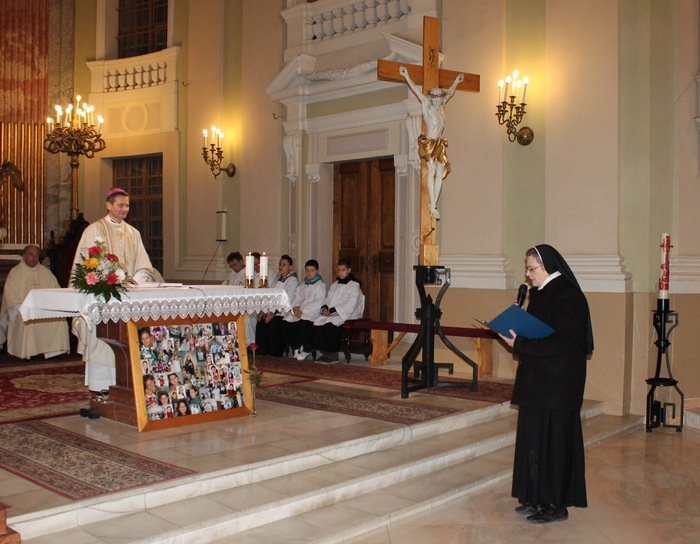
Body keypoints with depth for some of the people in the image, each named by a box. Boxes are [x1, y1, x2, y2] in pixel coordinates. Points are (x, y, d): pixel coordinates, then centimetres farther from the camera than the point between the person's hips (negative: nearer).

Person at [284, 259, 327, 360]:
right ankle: (295, 347, -2)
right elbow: (296, 298, 16)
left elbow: (318, 304, -11)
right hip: (299, 312, 6)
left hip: (312, 314, -6)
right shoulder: (302, 285, 22)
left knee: (303, 324, -34)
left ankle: (307, 350, -12)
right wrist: (295, 308, -8)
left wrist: (303, 312, -17)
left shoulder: (320, 285, 0)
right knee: (287, 321, -21)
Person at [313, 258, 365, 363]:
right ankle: (325, 353, -11)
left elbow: (350, 306, -15)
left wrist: (332, 311, -18)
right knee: (317, 324, -19)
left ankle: (332, 356, -15)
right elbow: (328, 299, 20)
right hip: (331, 315, 7)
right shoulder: (335, 284, 21)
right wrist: (324, 308, -4)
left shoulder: (354, 286, -4)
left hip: (346, 317, -7)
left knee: (329, 326, -30)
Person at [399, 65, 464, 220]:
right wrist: (406, 76, -11)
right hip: (429, 143, -7)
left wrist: (456, 81, 40)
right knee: (432, 171, -12)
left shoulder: (441, 108, 13)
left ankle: (434, 205, -1)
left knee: (440, 173, -1)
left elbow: (450, 93, 29)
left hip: (439, 144, 7)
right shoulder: (426, 106, -1)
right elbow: (416, 90, -7)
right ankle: (432, 206, -14)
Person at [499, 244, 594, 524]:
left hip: (558, 384, -9)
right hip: (538, 380, 9)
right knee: (535, 437, 13)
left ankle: (556, 504, 10)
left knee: (553, 439, -1)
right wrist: (516, 336, 0)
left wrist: (520, 343, -20)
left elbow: (560, 343, -22)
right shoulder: (541, 294, 12)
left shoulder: (569, 298, -16)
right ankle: (538, 497, 24)